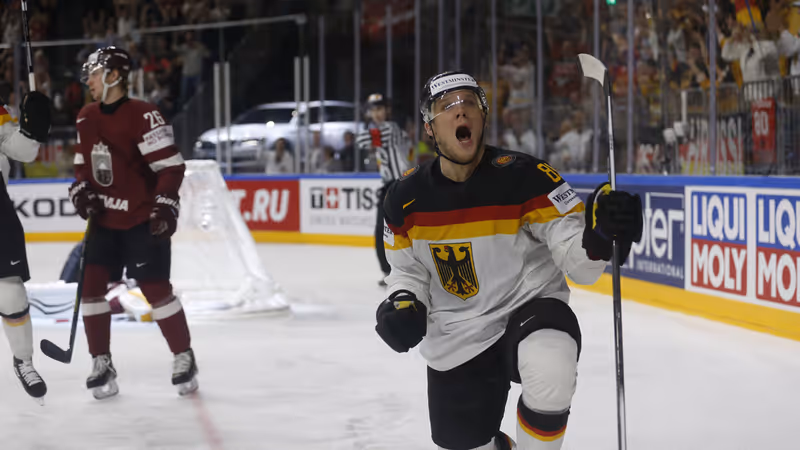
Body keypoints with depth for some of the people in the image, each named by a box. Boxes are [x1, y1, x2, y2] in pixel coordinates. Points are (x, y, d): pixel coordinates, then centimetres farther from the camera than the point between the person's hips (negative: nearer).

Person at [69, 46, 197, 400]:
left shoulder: (142, 116, -16)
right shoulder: (86, 118, 7)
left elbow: (171, 165, -18)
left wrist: (165, 207, -24)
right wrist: (81, 192, -1)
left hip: (143, 220, -7)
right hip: (104, 220, 7)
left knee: (155, 288, -5)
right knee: (91, 284, -2)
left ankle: (184, 357, 12)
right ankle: (102, 364, 8)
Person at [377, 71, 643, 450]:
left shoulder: (526, 178, -18)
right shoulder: (407, 198, -5)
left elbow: (579, 263, -19)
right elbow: (409, 273, 11)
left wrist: (598, 233, -40)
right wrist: (402, 304, -11)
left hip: (531, 308, -4)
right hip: (455, 341, 4)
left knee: (549, 371, -38)